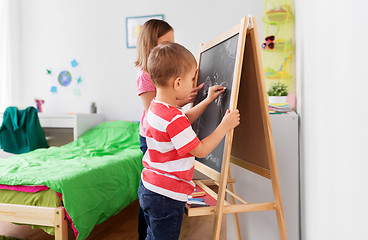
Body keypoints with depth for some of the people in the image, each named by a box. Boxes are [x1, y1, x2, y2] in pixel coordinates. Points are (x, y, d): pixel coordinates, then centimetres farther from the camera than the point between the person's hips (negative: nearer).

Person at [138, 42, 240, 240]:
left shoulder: (155, 107, 3)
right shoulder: (174, 119, -28)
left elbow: (185, 120, 19)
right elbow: (201, 150, -20)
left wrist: (208, 100, 18)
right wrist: (224, 126, -13)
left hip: (148, 188, 9)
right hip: (166, 197, -9)